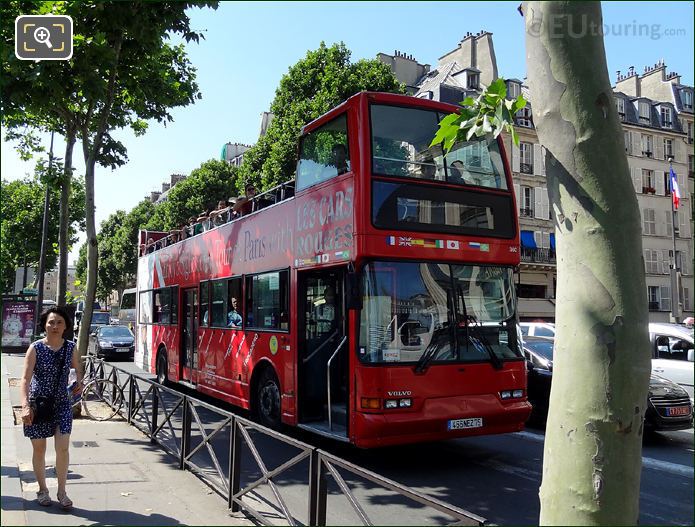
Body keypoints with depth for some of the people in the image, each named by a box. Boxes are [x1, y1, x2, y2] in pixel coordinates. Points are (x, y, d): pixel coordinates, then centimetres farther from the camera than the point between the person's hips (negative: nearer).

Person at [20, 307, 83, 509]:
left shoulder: (70, 347, -1)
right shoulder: (35, 348, -10)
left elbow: (78, 368, 16)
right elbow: (25, 379, -17)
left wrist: (79, 381, -6)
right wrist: (25, 405, -29)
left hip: (62, 403, 2)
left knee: (63, 447, -7)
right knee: (39, 449, 10)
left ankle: (62, 491, 7)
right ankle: (42, 489, 28)